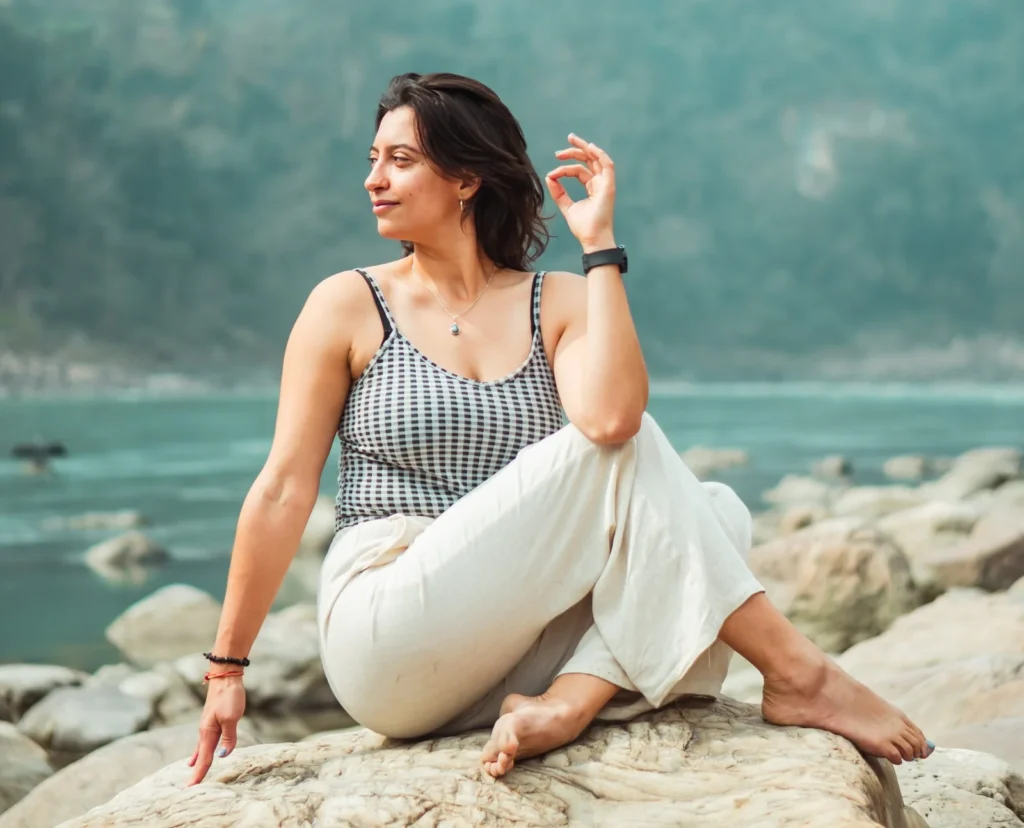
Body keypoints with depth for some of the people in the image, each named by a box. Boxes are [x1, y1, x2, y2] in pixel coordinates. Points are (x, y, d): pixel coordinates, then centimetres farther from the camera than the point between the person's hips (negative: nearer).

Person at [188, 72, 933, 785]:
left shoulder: (560, 305, 6)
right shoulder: (348, 307, 1)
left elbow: (609, 417, -17)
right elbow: (283, 491, 0)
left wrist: (598, 242, -12)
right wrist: (227, 668, 1)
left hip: (518, 643, 4)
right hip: (385, 641, -4)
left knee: (714, 513, -16)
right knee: (619, 457, -21)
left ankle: (563, 705, -31)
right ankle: (797, 676, -19)